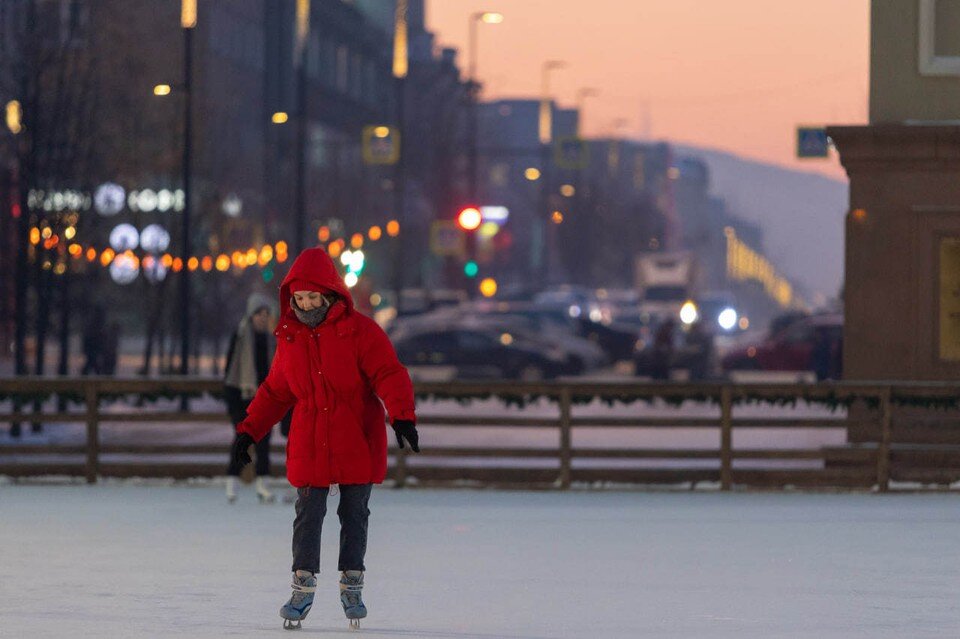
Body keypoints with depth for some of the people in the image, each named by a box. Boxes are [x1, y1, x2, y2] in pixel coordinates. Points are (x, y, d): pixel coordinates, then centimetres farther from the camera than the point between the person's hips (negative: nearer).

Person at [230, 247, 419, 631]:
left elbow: (389, 375, -14)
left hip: (357, 444, -2)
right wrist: (249, 431, 10)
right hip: (308, 447, 2)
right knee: (308, 514, 0)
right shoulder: (289, 338, 7)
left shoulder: (360, 331, -7)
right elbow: (275, 392, 16)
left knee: (354, 514, 6)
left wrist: (402, 416, -29)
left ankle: (352, 585, 18)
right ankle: (303, 588, 8)